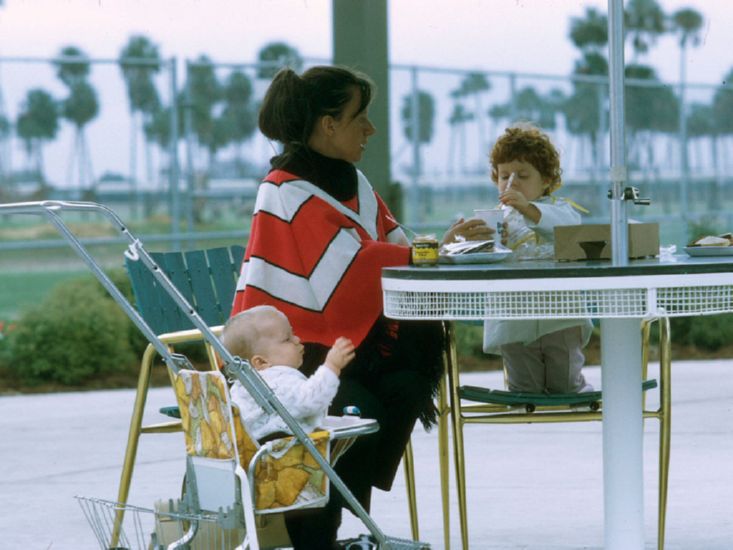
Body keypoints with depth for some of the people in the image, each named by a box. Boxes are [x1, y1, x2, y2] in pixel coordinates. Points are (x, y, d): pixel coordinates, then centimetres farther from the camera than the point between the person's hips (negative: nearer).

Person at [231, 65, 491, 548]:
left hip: (339, 339, 8)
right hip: (281, 349, -8)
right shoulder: (288, 191, -16)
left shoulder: (353, 182, 11)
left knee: (407, 385, -19)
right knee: (359, 410, -29)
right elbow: (357, 264, -24)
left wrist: (443, 246, -15)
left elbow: (395, 248, 4)